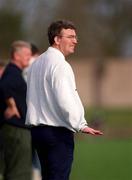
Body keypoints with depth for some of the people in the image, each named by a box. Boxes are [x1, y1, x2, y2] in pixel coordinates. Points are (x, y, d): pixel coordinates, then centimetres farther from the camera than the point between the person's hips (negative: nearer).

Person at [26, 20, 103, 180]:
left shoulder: (37, 63, 14)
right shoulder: (59, 65, -15)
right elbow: (65, 101, -23)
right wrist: (81, 125, -15)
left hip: (37, 129, 9)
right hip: (57, 132, -9)